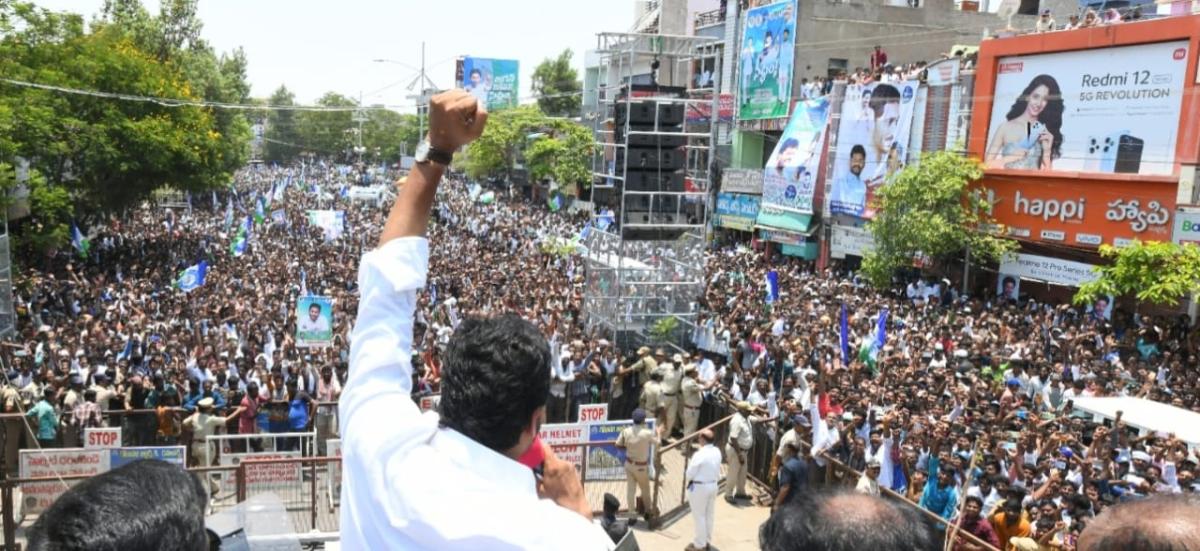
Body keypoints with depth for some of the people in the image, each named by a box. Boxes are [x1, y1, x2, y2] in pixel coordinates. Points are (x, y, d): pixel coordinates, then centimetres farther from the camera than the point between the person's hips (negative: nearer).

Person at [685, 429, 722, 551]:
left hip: (699, 487, -8)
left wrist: (686, 477, 3)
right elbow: (718, 470, 7)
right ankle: (707, 541, 32)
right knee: (709, 515, 19)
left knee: (699, 516, 6)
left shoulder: (699, 454, -26)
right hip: (713, 485, 8)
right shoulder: (717, 452, -3)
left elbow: (690, 473, -18)